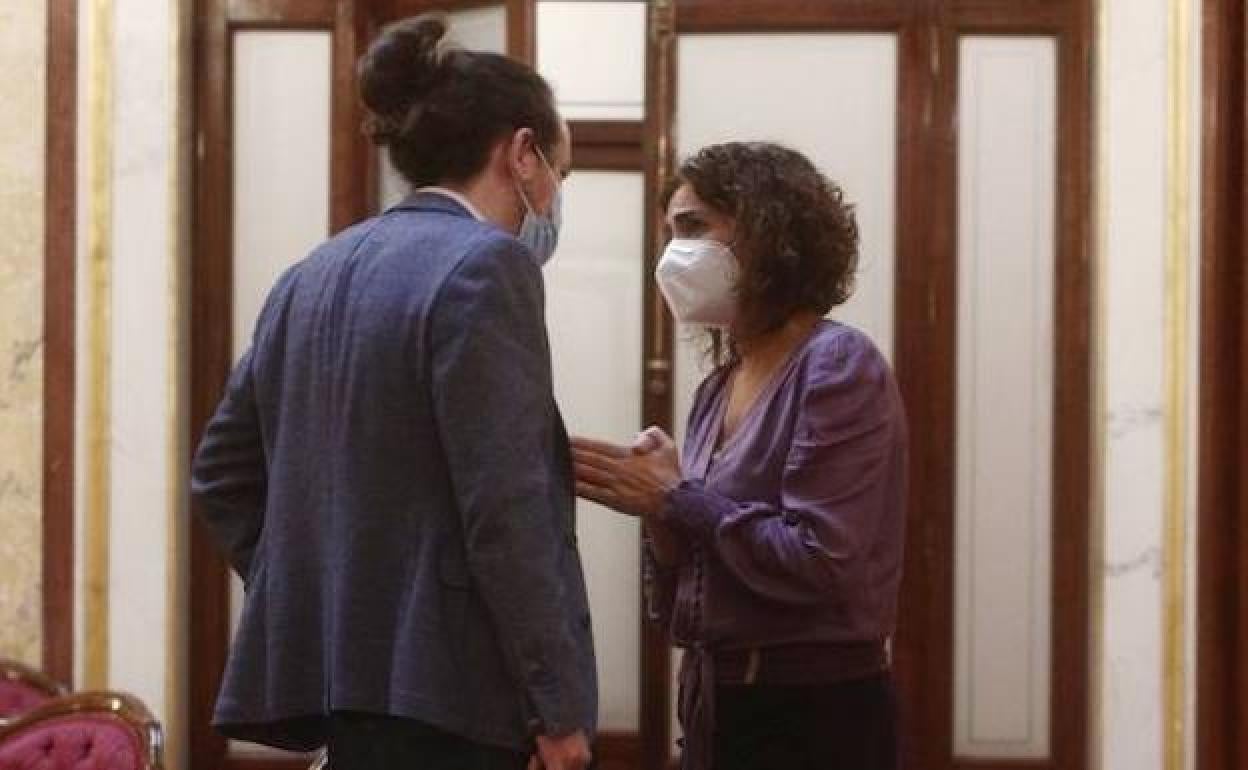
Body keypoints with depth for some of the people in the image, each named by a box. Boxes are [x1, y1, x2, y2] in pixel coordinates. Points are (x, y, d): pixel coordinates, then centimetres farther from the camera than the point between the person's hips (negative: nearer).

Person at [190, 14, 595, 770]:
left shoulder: (316, 274, 13)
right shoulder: (486, 264, -11)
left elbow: (222, 469, 18)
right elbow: (506, 509, -18)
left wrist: (308, 594, 16)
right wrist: (559, 704, -14)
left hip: (337, 667, 8)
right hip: (444, 681, -8)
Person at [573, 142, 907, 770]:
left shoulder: (837, 365, -10)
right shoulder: (719, 388, 9)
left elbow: (820, 564, -20)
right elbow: (683, 610, 12)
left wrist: (678, 498, -13)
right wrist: (660, 517, -6)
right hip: (714, 708, 6)